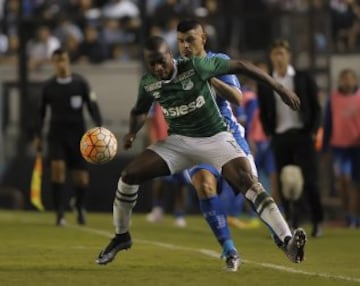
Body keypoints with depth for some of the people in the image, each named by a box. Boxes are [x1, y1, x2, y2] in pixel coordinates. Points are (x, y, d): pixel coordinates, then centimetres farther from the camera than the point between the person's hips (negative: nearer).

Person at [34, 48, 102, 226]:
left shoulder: (80, 83, -2)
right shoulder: (49, 86, 3)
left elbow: (92, 107, -4)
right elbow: (41, 112, 13)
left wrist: (100, 128, -17)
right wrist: (38, 136, 9)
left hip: (77, 133, 0)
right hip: (56, 133, 0)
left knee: (81, 176, 2)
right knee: (57, 166, -22)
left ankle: (80, 207, 34)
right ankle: (59, 212, -18)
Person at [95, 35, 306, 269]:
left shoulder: (196, 66, -20)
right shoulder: (148, 84, -5)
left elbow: (240, 66, -14)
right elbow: (140, 111, 16)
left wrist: (280, 89, -14)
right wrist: (132, 132, -8)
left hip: (215, 138, -4)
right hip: (179, 140, 4)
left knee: (248, 182, -26)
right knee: (129, 175, -8)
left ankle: (287, 241, -32)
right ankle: (122, 236, 14)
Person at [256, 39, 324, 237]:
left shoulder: (303, 79, 4)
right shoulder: (265, 84, 9)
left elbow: (316, 108, 5)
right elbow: (263, 113, 13)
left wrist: (313, 131, -5)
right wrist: (269, 134, 1)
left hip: (302, 134, -2)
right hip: (280, 137, 2)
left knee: (309, 180, -6)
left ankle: (317, 221, 6)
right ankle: (292, 224, 3)